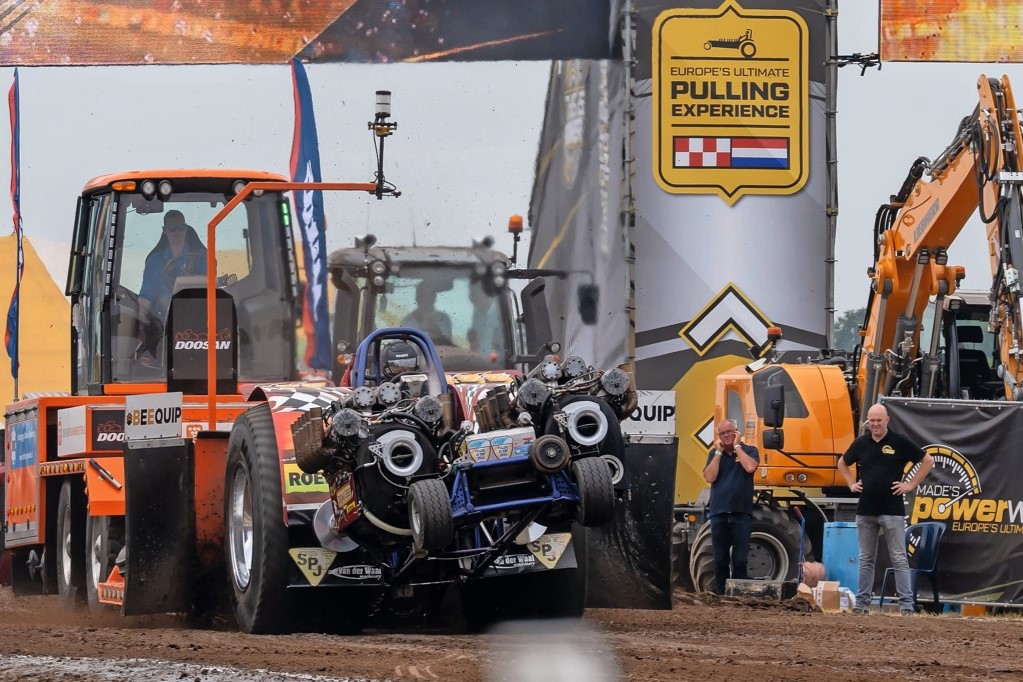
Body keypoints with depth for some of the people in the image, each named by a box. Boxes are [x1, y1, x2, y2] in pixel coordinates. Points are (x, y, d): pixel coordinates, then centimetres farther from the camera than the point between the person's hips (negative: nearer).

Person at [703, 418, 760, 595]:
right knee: (720, 560, 4)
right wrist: (719, 452, -1)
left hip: (741, 514, -2)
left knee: (740, 560, -4)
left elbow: (750, 467, -15)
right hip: (719, 514, 2)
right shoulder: (715, 454, 13)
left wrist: (737, 446, -4)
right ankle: (720, 594, 8)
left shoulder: (748, 451, 6)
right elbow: (709, 477, 0)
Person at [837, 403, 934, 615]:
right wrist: (851, 484, 12)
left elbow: (927, 461, 2)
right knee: (866, 559, 10)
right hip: (865, 510, 4)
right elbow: (843, 464, 26)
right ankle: (862, 602, 15)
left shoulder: (899, 442, -3)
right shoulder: (861, 443, 8)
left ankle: (906, 604, -8)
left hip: (892, 510, -4)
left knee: (899, 558, -5)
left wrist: (911, 485, -3)